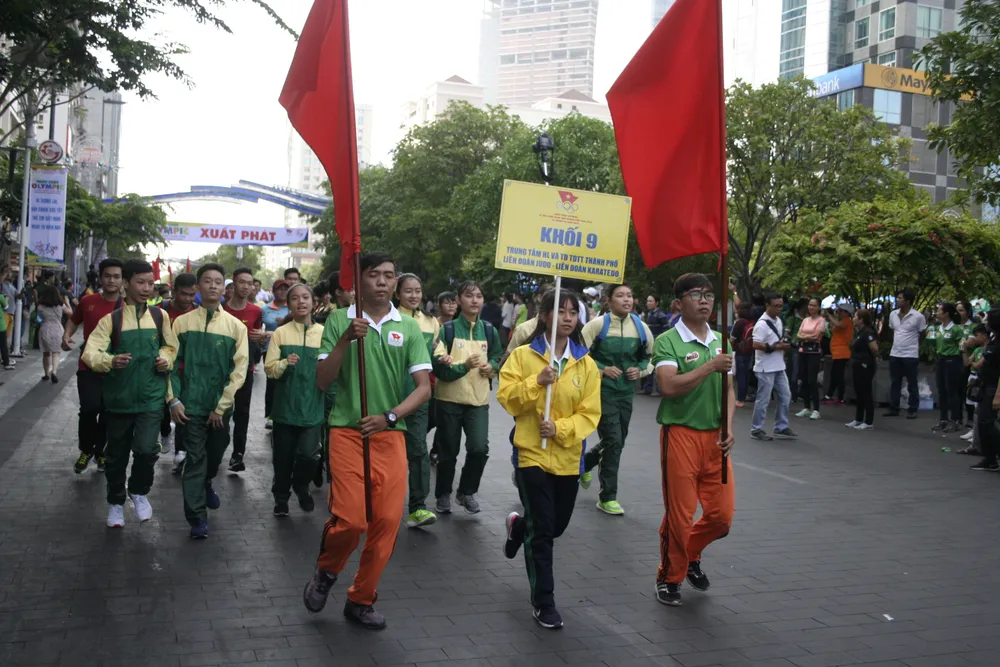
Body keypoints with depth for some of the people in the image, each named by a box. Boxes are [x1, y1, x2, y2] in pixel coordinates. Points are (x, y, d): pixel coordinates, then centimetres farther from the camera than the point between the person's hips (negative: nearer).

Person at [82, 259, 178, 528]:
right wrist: (110, 360, -34)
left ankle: (140, 491, 13)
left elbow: (170, 346, 18)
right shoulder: (111, 319, -6)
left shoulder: (160, 316, 2)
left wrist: (166, 359, -3)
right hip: (119, 397, 0)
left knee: (146, 448, -16)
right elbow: (90, 353, -14)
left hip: (151, 396, 0)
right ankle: (116, 503, 32)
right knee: (117, 454, 11)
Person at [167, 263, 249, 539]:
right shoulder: (182, 323, -1)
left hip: (221, 406, 2)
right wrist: (173, 399, -9)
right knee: (195, 457, -3)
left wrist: (221, 406, -9)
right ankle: (196, 517, 4)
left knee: (215, 454, 17)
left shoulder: (236, 326, -2)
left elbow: (240, 369, -5)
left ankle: (205, 483, 49)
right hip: (191, 403, -2)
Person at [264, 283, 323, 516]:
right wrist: (285, 363, -20)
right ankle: (281, 498, 30)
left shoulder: (324, 333, 2)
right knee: (283, 456, 9)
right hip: (286, 405, 0)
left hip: (313, 405, 0)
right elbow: (269, 369, -2)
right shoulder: (280, 333, 1)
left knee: (308, 454, -9)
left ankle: (301, 488, 22)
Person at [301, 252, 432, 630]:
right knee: (351, 519, -13)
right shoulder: (340, 321, 0)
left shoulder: (408, 328, 4)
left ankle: (361, 600, 21)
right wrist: (346, 339, -17)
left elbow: (424, 388, 0)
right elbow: (322, 382, -4)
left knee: (387, 521, 1)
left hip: (391, 435, 3)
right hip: (348, 432, -2)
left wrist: (389, 417, -14)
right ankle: (325, 572, 20)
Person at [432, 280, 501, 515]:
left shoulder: (489, 331, 4)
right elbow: (438, 368, -12)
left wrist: (491, 367, -2)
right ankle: (443, 494, 29)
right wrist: (464, 366, -26)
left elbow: (498, 358, 20)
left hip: (479, 399, 2)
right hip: (449, 399, -2)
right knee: (448, 451, 8)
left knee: (480, 449, -11)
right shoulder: (447, 329, -7)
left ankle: (467, 492, 12)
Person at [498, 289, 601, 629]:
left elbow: (590, 413, -2)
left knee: (558, 525, 17)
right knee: (542, 531, -3)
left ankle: (518, 525, 50)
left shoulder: (586, 363, 1)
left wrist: (560, 428, -18)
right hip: (532, 453, -3)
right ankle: (544, 603, 10)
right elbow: (506, 397, -10)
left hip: (568, 457, 4)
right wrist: (537, 382, -24)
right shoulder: (522, 356, -4)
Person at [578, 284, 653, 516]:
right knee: (613, 441, -10)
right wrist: (602, 369, -16)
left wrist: (641, 370, -4)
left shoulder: (641, 328, 2)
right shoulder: (598, 325, -10)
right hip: (603, 390, -5)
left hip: (626, 392, 5)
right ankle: (607, 497, 3)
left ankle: (585, 463, 45)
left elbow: (651, 356, 15)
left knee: (618, 441, 15)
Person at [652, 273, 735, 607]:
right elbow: (669, 386, -23)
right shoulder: (668, 342, -9)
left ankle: (690, 555, 36)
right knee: (679, 515, 1)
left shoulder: (720, 342, 11)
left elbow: (728, 391, 16)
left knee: (721, 515, 8)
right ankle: (670, 578, 22)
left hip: (715, 438, 6)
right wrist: (711, 367, -22)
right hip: (681, 434, -6)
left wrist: (728, 427, 1)